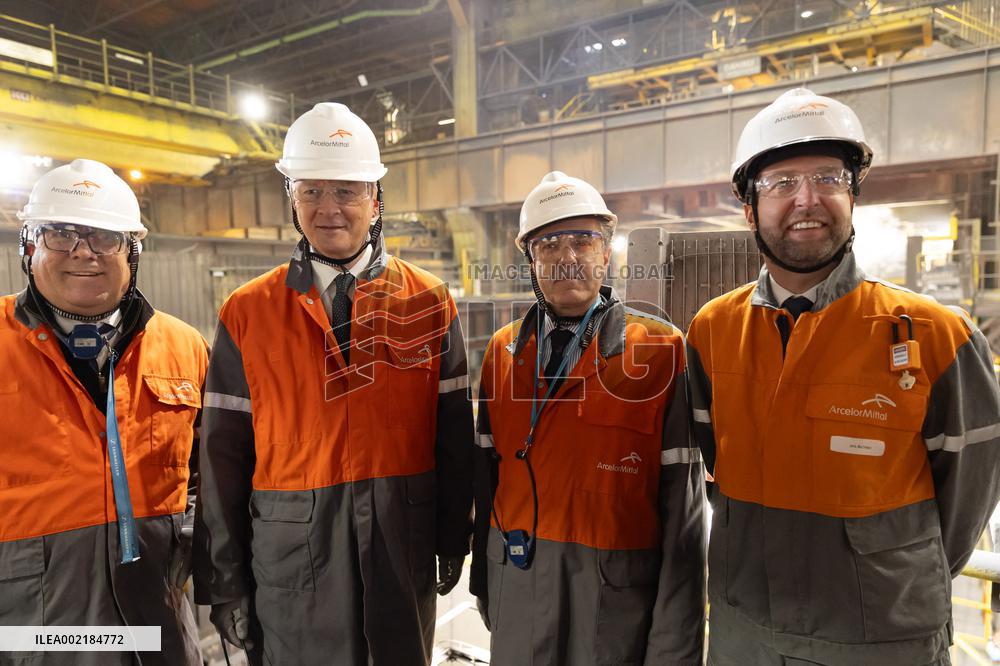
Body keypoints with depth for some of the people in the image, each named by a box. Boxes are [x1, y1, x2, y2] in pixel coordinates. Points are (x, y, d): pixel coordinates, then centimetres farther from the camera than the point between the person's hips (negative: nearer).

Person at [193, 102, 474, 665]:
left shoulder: (430, 303, -2)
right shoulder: (247, 313, -3)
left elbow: (454, 433, 1)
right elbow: (224, 453, -1)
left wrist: (454, 539, 3)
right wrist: (224, 582, 1)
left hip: (403, 544, 1)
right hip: (289, 550, 0)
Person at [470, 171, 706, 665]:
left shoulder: (661, 351, -12)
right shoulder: (503, 350, 1)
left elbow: (682, 510, -12)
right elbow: (488, 473, 7)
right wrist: (484, 584, 10)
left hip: (616, 596, -3)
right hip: (516, 592, 4)